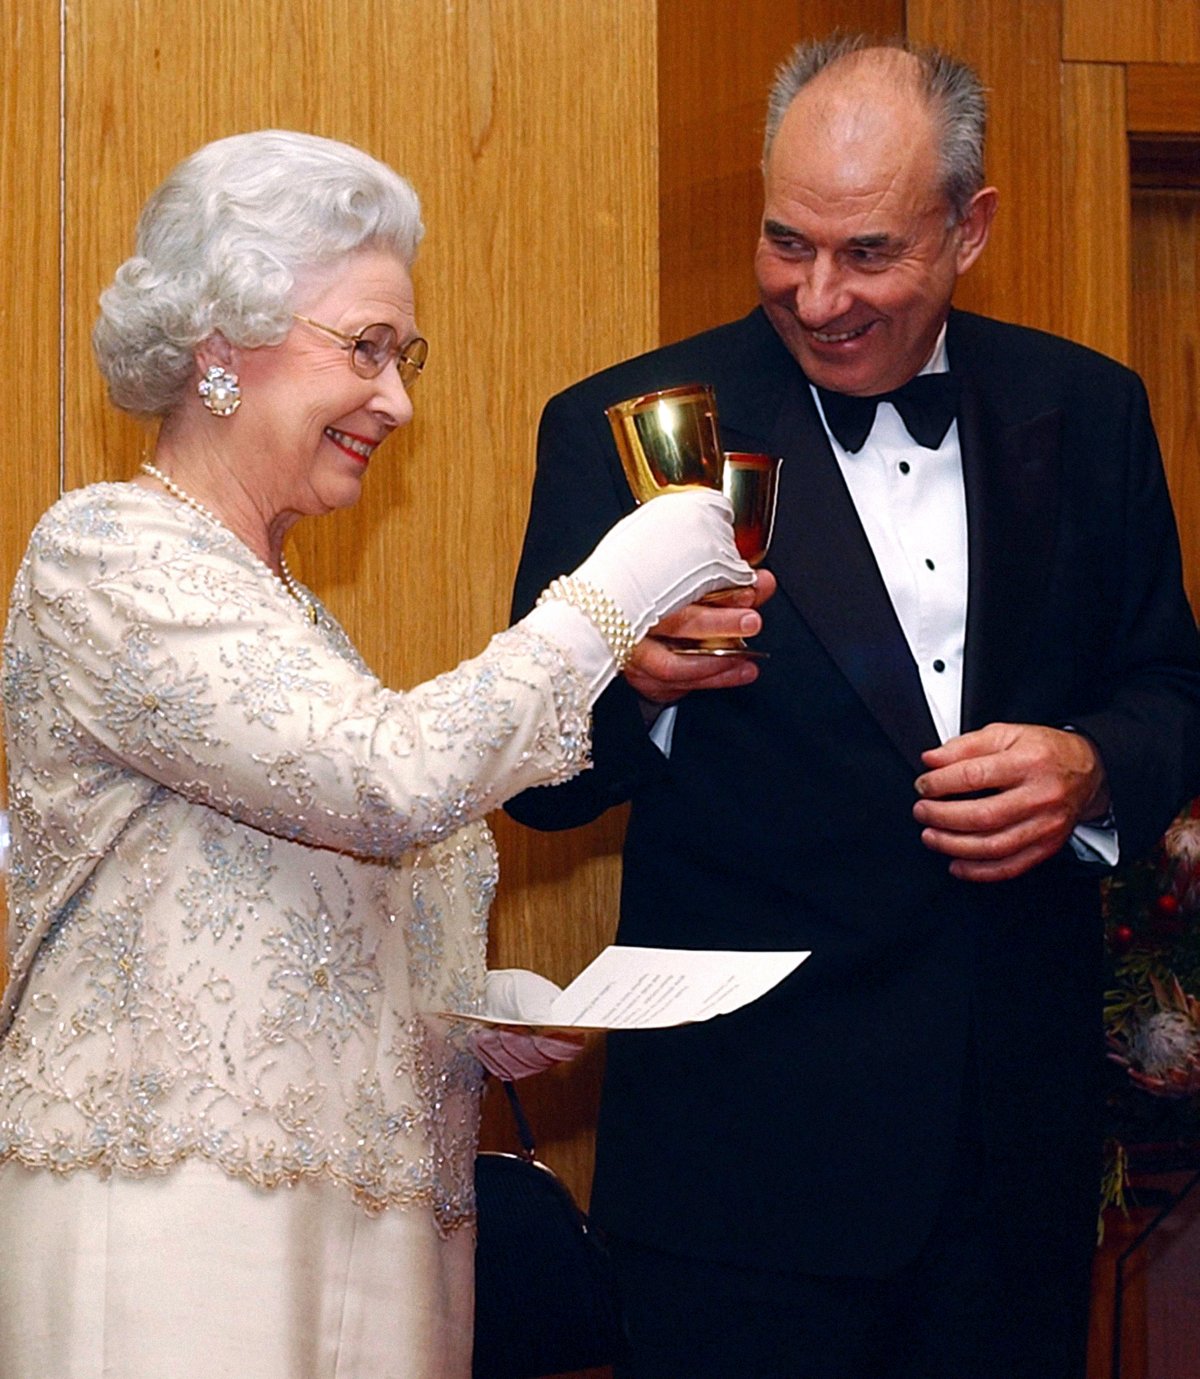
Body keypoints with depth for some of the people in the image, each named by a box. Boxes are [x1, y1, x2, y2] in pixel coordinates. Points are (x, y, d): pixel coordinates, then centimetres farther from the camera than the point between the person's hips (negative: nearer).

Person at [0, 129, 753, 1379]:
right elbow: (390, 783, -23)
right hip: (172, 1228, -8)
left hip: (339, 1216, 9)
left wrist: (468, 1018, 5)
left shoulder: (273, 603, 19)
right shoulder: (105, 552, -10)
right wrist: (619, 588, -15)